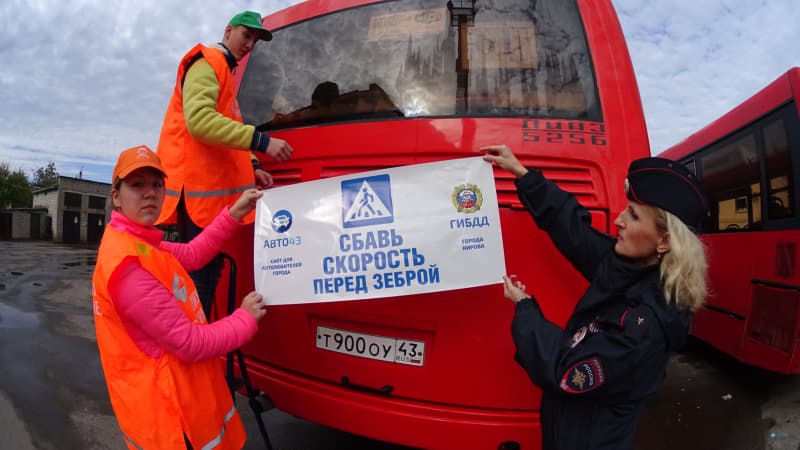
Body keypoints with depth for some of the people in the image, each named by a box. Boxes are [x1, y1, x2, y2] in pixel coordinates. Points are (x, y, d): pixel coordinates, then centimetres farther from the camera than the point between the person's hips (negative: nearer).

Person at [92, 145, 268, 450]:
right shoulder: (128, 263, -27)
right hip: (165, 410, -10)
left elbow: (191, 255, 15)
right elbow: (189, 344, -25)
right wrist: (246, 319, -10)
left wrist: (234, 215, 6)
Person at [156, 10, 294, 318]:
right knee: (199, 274, -11)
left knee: (208, 271, 11)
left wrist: (251, 166, 13)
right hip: (199, 186, -10)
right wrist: (260, 140, -27)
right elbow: (199, 120, -22)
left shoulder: (224, 71, 26)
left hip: (214, 186, 10)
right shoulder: (207, 63, -4)